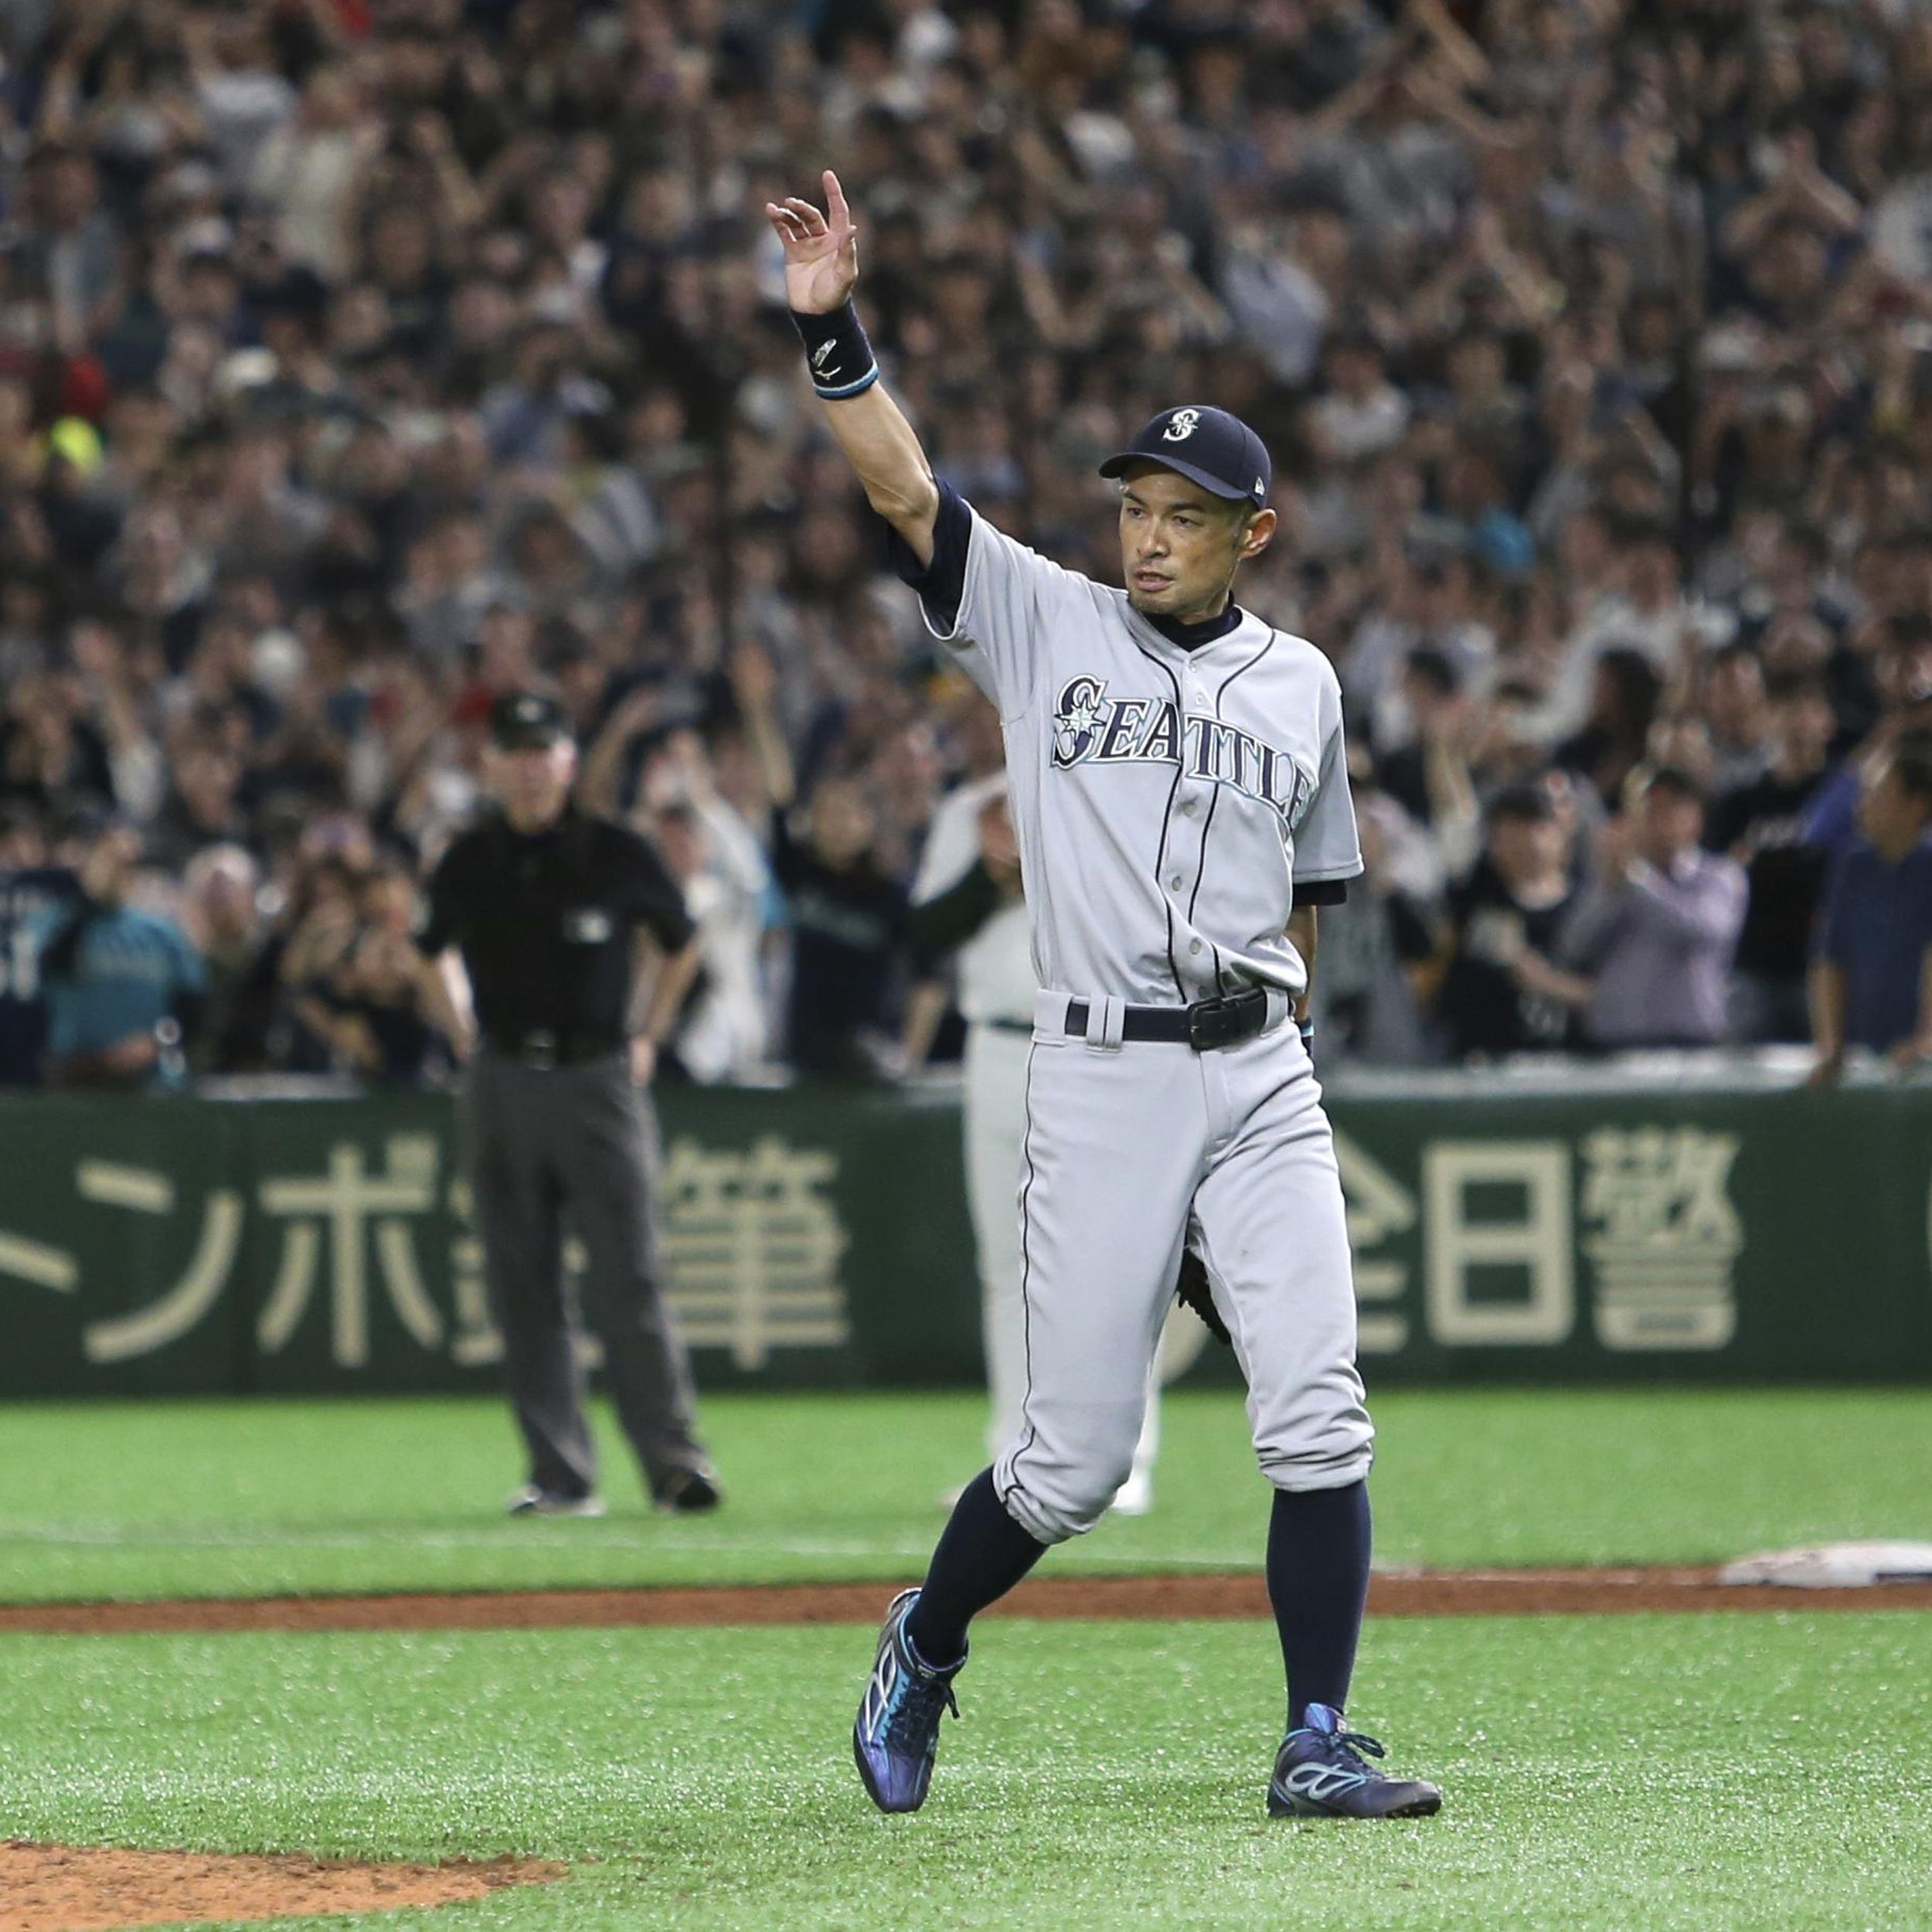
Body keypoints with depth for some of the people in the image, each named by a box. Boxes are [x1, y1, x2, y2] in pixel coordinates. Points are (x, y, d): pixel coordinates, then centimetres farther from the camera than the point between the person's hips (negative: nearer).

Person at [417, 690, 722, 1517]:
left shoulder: (617, 856, -2)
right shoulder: (468, 865, 5)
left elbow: (680, 946, 14)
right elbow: (437, 953, 24)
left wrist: (644, 1041, 10)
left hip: (597, 1079, -3)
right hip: (502, 1087, 3)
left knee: (628, 1278, -9)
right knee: (524, 1286, 2)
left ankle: (673, 1457, -8)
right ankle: (559, 1474, 5)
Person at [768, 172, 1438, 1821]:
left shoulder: (1300, 682, 12)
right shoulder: (1043, 622, 4)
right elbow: (905, 490, -7)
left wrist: (1272, 1043, 14)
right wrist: (834, 333, -19)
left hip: (1259, 1080, 3)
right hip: (1099, 1079, -2)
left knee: (1318, 1418, -9)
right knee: (1075, 1460, 0)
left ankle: (1317, 1745, -4)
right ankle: (925, 1645, 26)